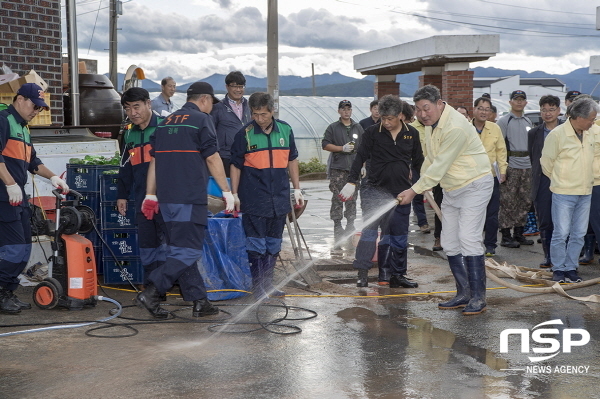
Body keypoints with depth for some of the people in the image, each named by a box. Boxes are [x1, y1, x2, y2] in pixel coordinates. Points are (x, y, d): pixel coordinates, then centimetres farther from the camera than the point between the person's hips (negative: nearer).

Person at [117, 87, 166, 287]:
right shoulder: (129, 134, 16)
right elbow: (125, 168, 23)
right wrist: (122, 195, 20)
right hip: (142, 200, 6)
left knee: (166, 242, -5)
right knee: (146, 244, 10)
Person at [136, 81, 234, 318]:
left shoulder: (166, 122, 18)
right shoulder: (202, 120, -3)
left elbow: (154, 159, 16)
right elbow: (212, 158, -7)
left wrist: (150, 195, 17)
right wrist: (227, 192, -2)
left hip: (167, 198, 8)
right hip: (190, 198, -8)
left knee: (179, 249, 12)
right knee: (188, 252, -5)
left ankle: (199, 301, 15)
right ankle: (151, 293, -16)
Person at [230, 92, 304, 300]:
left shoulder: (285, 130, 5)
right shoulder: (245, 134, -6)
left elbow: (292, 160, 14)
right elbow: (235, 165, 0)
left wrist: (297, 189, 12)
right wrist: (234, 194, -4)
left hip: (280, 198, 4)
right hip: (254, 200, -4)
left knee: (274, 244, 12)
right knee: (256, 244, -2)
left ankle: (267, 284, 24)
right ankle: (258, 287, 5)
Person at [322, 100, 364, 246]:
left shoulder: (358, 128, 14)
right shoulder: (333, 128, 5)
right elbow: (325, 144, -2)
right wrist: (342, 148, -11)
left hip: (354, 168, 3)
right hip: (337, 168, -3)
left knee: (352, 198, 5)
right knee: (337, 198, -5)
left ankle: (350, 225, 11)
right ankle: (337, 226, -1)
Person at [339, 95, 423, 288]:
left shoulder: (412, 134, 4)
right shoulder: (372, 132, -3)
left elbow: (418, 162, 13)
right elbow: (360, 158, -2)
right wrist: (352, 182, -10)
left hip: (401, 192, 3)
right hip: (375, 190, -2)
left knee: (399, 236, 6)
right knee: (369, 230, -7)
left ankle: (397, 275, 15)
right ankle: (362, 272, -2)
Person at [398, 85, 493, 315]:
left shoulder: (455, 128, -26)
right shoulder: (431, 122, 4)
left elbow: (440, 166, -26)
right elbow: (431, 158, 17)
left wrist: (415, 191, -23)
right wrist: (422, 182, 8)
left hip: (474, 185, -9)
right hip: (451, 190, 9)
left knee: (469, 238, -16)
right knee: (450, 243, 7)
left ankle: (478, 297, -9)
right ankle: (463, 294, 15)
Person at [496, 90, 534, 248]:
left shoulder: (528, 122, 16)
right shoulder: (503, 121, -3)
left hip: (527, 167, 6)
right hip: (511, 166, -6)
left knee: (525, 201, 9)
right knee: (508, 202, -4)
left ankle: (519, 233, 19)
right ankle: (506, 236, 2)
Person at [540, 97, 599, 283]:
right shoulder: (557, 134, -11)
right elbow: (546, 162, -2)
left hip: (585, 193, 6)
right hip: (563, 193, -6)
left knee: (579, 234, 8)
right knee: (561, 233, -2)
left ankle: (571, 268, 17)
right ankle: (558, 269, 10)